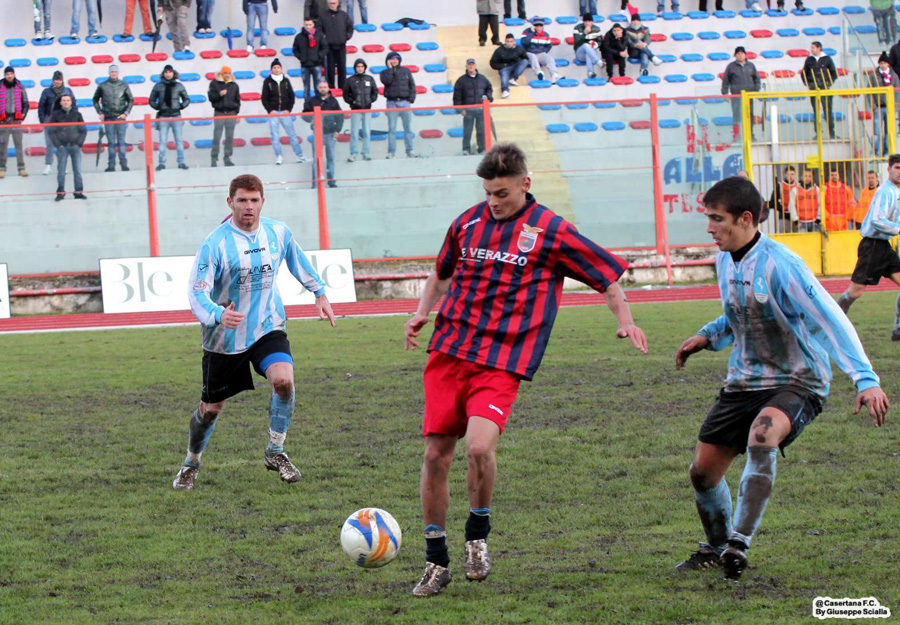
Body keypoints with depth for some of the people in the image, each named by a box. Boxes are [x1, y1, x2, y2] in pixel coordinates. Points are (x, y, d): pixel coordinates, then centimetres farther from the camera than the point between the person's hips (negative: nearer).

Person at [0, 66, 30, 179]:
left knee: (19, 144, 0)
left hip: (16, 120, 1)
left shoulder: (20, 87, 6)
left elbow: (25, 103, 12)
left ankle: (21, 168, 2)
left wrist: (22, 116, 2)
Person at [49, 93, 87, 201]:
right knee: (61, 170, -4)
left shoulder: (77, 114, 8)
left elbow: (83, 130, 10)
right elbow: (52, 132, 3)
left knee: (77, 170, 1)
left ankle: (79, 192, 6)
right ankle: (60, 192, 0)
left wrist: (79, 143, -1)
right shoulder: (56, 115, 4)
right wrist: (58, 145, -6)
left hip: (75, 146, 1)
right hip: (62, 147, -1)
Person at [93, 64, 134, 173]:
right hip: (108, 118, 1)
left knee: (121, 141, -4)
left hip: (120, 116, -1)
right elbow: (95, 100, 13)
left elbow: (131, 100, 8)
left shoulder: (124, 85, 3)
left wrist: (126, 113, -3)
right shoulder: (102, 86, 4)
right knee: (111, 142, 2)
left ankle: (124, 164, -2)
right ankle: (111, 165, 4)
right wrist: (100, 112, 4)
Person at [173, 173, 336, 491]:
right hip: (225, 338, -2)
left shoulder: (278, 232, -5)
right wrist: (218, 315, -43)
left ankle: (275, 453, -6)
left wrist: (319, 292, 21)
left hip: (267, 328, 2)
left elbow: (297, 259, 18)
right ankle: (191, 465, 34)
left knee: (284, 380, -25)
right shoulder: (215, 244, -19)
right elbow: (197, 292, -24)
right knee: (210, 409, 8)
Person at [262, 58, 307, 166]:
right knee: (275, 136, -3)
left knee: (292, 134, 2)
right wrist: (270, 111, -8)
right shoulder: (267, 82, 2)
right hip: (273, 113, -1)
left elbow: (292, 97, 8)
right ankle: (278, 157, 2)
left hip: (285, 112, 1)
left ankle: (300, 156, 7)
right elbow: (264, 98, 2)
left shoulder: (286, 81, 7)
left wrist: (288, 110, -3)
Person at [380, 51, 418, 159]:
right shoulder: (385, 72, 6)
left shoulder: (406, 71, 11)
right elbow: (387, 81, -15)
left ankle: (410, 150, 6)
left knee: (408, 128, 1)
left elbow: (412, 85, 10)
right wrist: (390, 68, -8)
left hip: (405, 102, 1)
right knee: (392, 129, -3)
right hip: (392, 103, -1)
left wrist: (411, 98, -1)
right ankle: (391, 151, -1)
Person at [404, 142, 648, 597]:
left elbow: (608, 274, 6)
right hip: (447, 354, 4)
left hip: (502, 363, -4)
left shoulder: (551, 232, -2)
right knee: (436, 454, 1)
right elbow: (441, 273, 27)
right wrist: (422, 313, 12)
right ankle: (436, 562, 15)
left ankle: (478, 535, 4)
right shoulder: (468, 223, 9)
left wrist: (624, 320, -8)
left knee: (479, 447, -24)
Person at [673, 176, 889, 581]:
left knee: (762, 435, -38)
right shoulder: (725, 261, 4)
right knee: (703, 471, 5)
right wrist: (708, 337, 2)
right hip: (744, 381, 8)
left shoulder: (778, 265, -22)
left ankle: (739, 543, -32)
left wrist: (865, 380, -34)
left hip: (796, 381, -8)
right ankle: (717, 547, 33)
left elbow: (830, 319, -26)